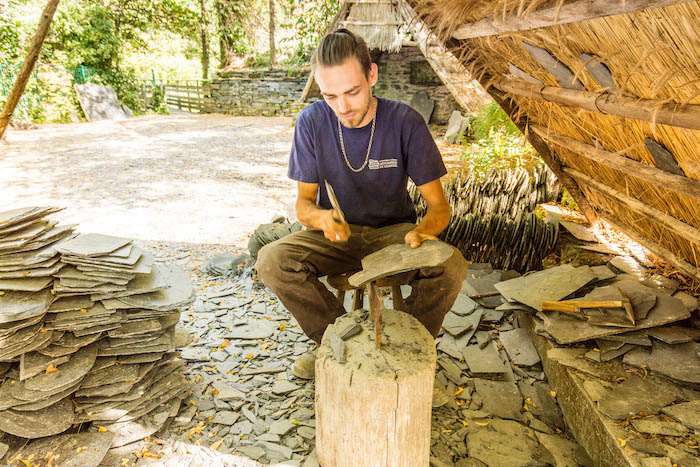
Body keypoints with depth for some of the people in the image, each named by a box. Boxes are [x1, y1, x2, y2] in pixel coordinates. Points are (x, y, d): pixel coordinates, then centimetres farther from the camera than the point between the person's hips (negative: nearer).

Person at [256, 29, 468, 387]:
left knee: (451, 267, -30)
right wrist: (320, 217, -30)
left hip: (393, 230, -1)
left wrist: (422, 231, -36)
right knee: (271, 261, -26)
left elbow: (438, 205, -12)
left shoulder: (405, 122, -14)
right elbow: (303, 203, -4)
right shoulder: (312, 122, -10)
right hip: (336, 233, 2)